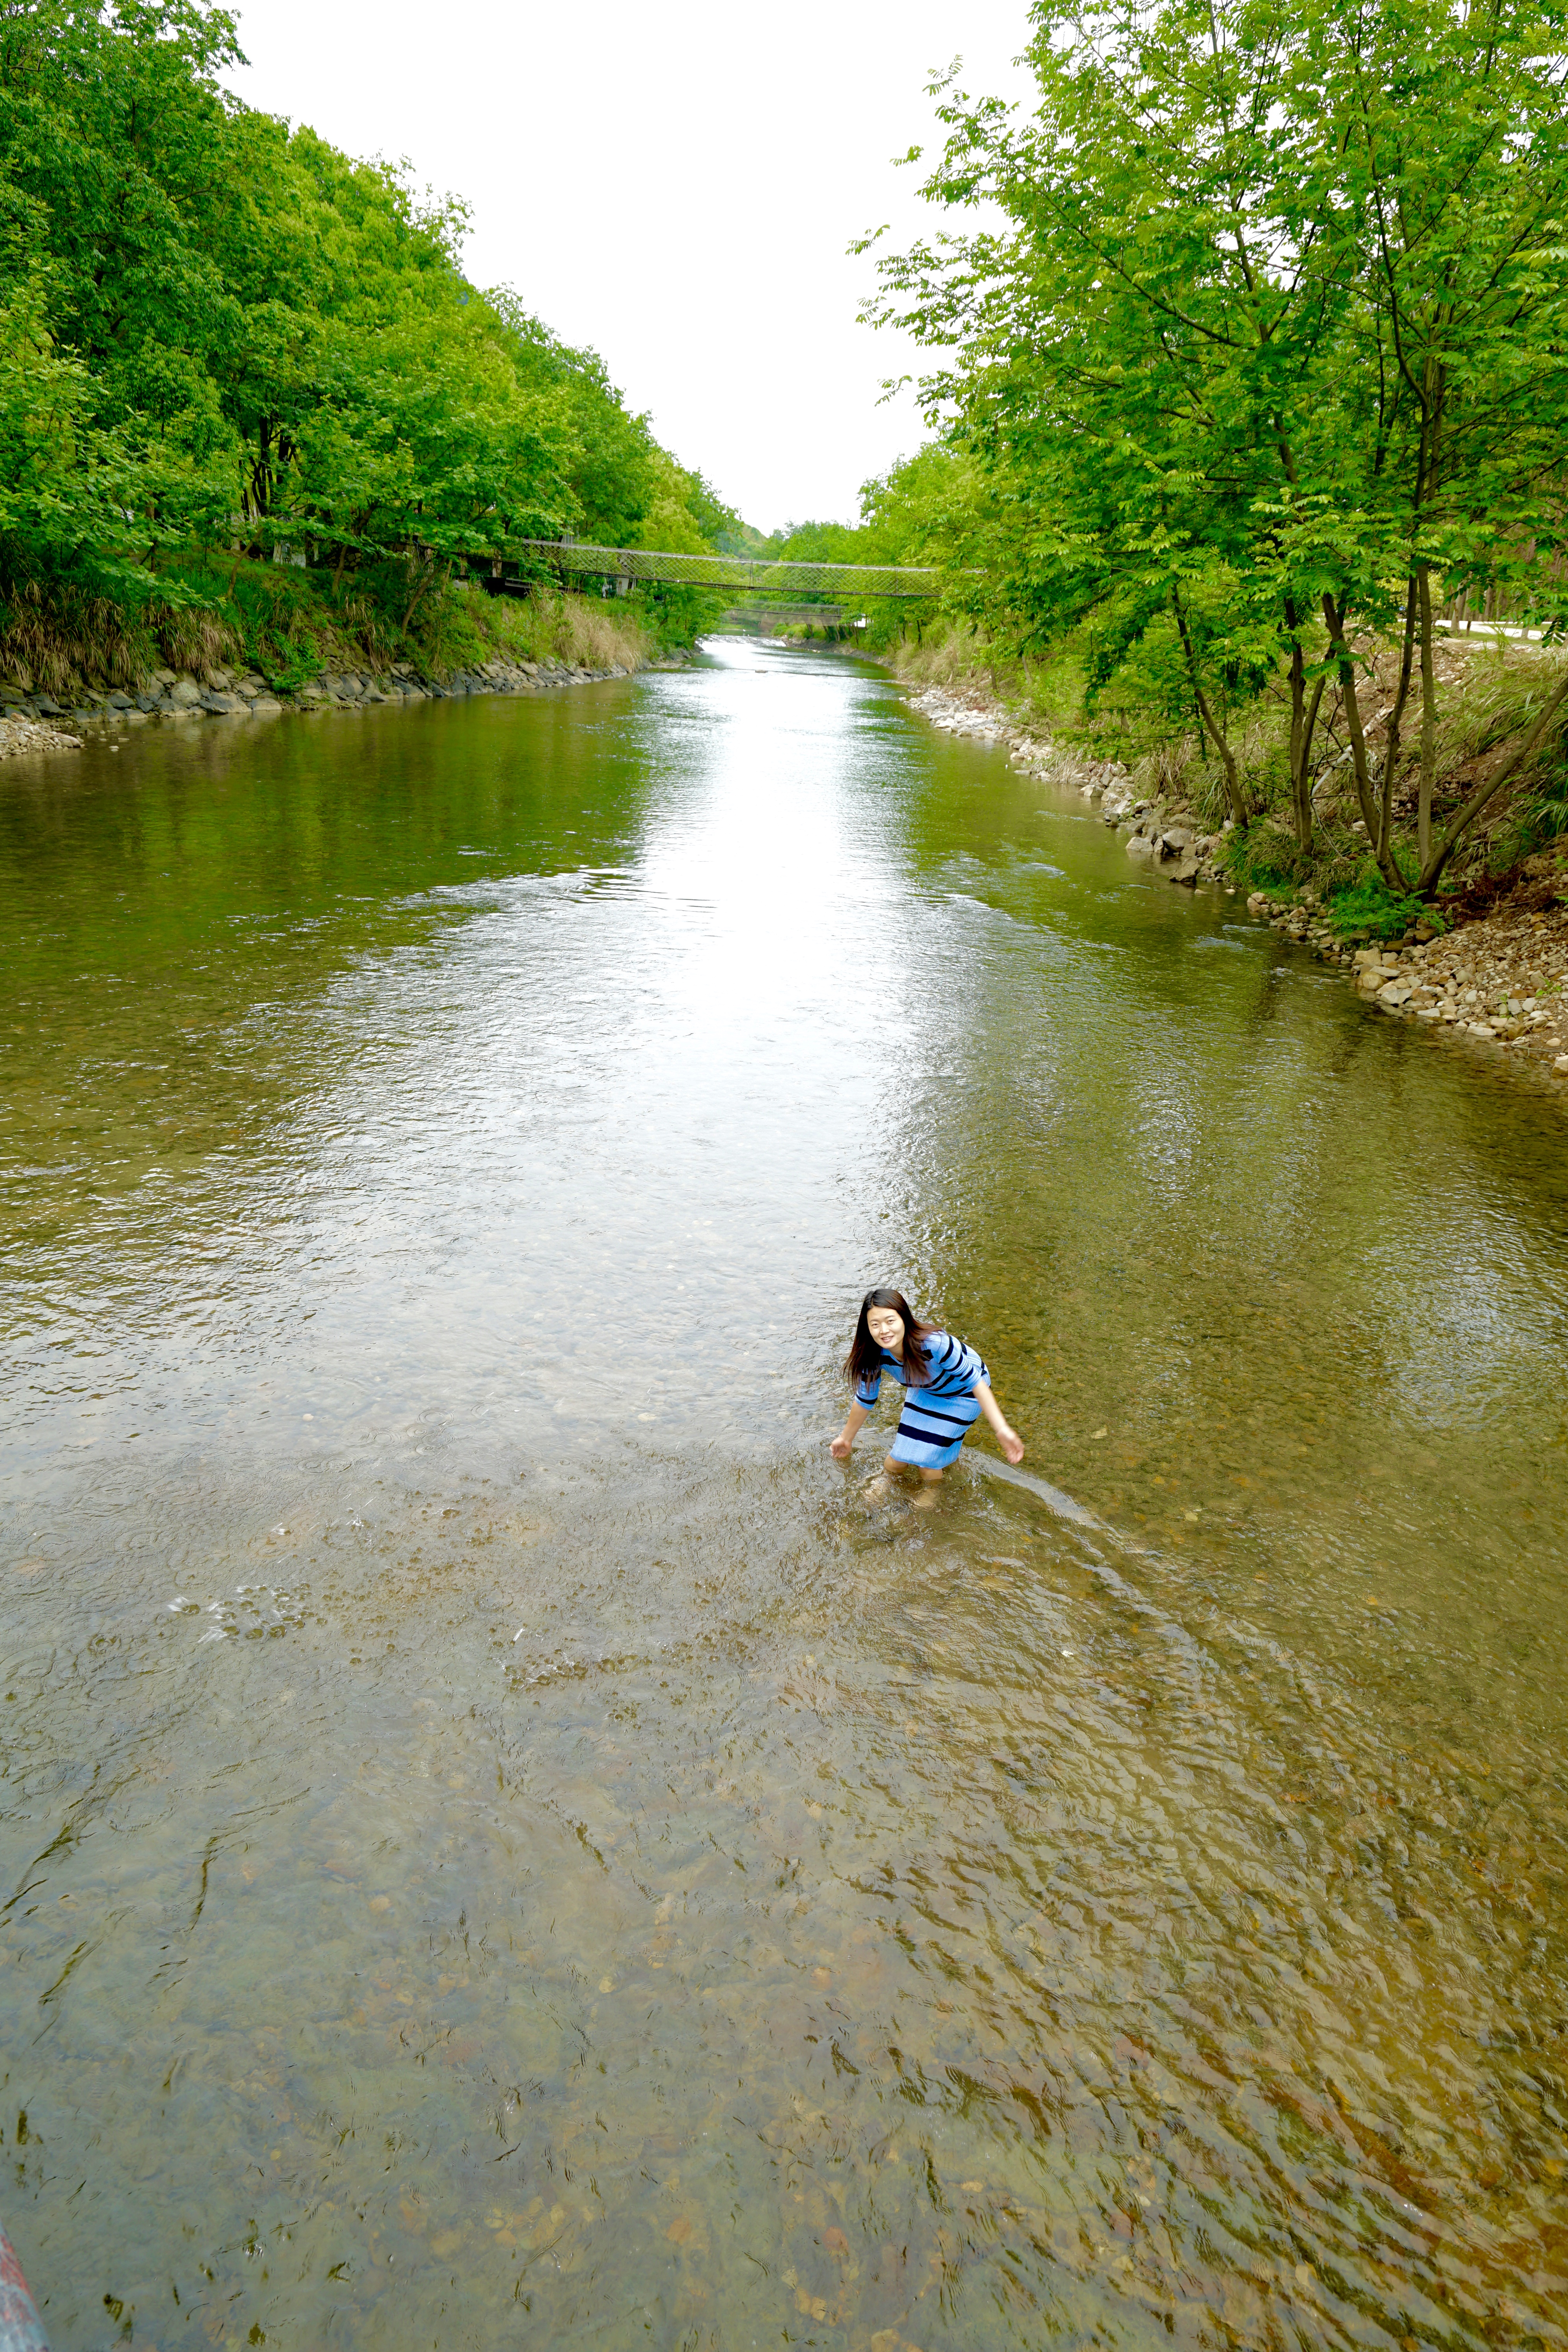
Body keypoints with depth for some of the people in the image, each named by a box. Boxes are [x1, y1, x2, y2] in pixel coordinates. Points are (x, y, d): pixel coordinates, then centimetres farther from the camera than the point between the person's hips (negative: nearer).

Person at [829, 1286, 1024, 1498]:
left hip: (962, 1392, -4)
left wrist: (1002, 1429, -37)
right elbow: (865, 1400, -7)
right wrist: (846, 1439, 5)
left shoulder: (935, 1343, -43)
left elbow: (974, 1381, -32)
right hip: (924, 1391, 4)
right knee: (901, 1456, 3)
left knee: (928, 1455, -5)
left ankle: (931, 1492, 25)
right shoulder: (873, 1357, -27)